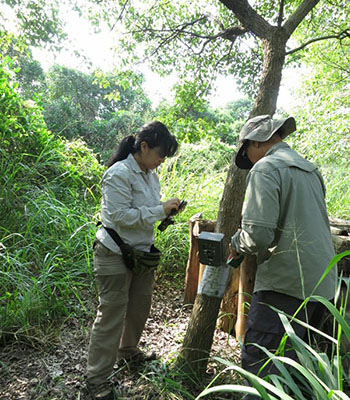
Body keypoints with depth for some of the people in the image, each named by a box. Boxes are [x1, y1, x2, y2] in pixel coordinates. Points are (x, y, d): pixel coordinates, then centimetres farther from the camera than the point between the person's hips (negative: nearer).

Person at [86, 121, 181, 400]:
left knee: (140, 306, 21)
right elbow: (121, 216, -26)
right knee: (111, 315, 2)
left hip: (142, 251, 9)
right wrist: (161, 210, -24)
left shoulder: (150, 174, 7)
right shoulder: (119, 174, -20)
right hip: (116, 256, -8)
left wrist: (166, 209, -3)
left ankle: (128, 350, 46)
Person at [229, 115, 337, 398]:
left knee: (259, 362, -2)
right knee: (294, 359, 23)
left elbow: (258, 234, -23)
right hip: (323, 283, 9)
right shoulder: (310, 169, 16)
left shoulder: (266, 168, -11)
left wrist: (237, 244, -2)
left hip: (286, 284, -9)